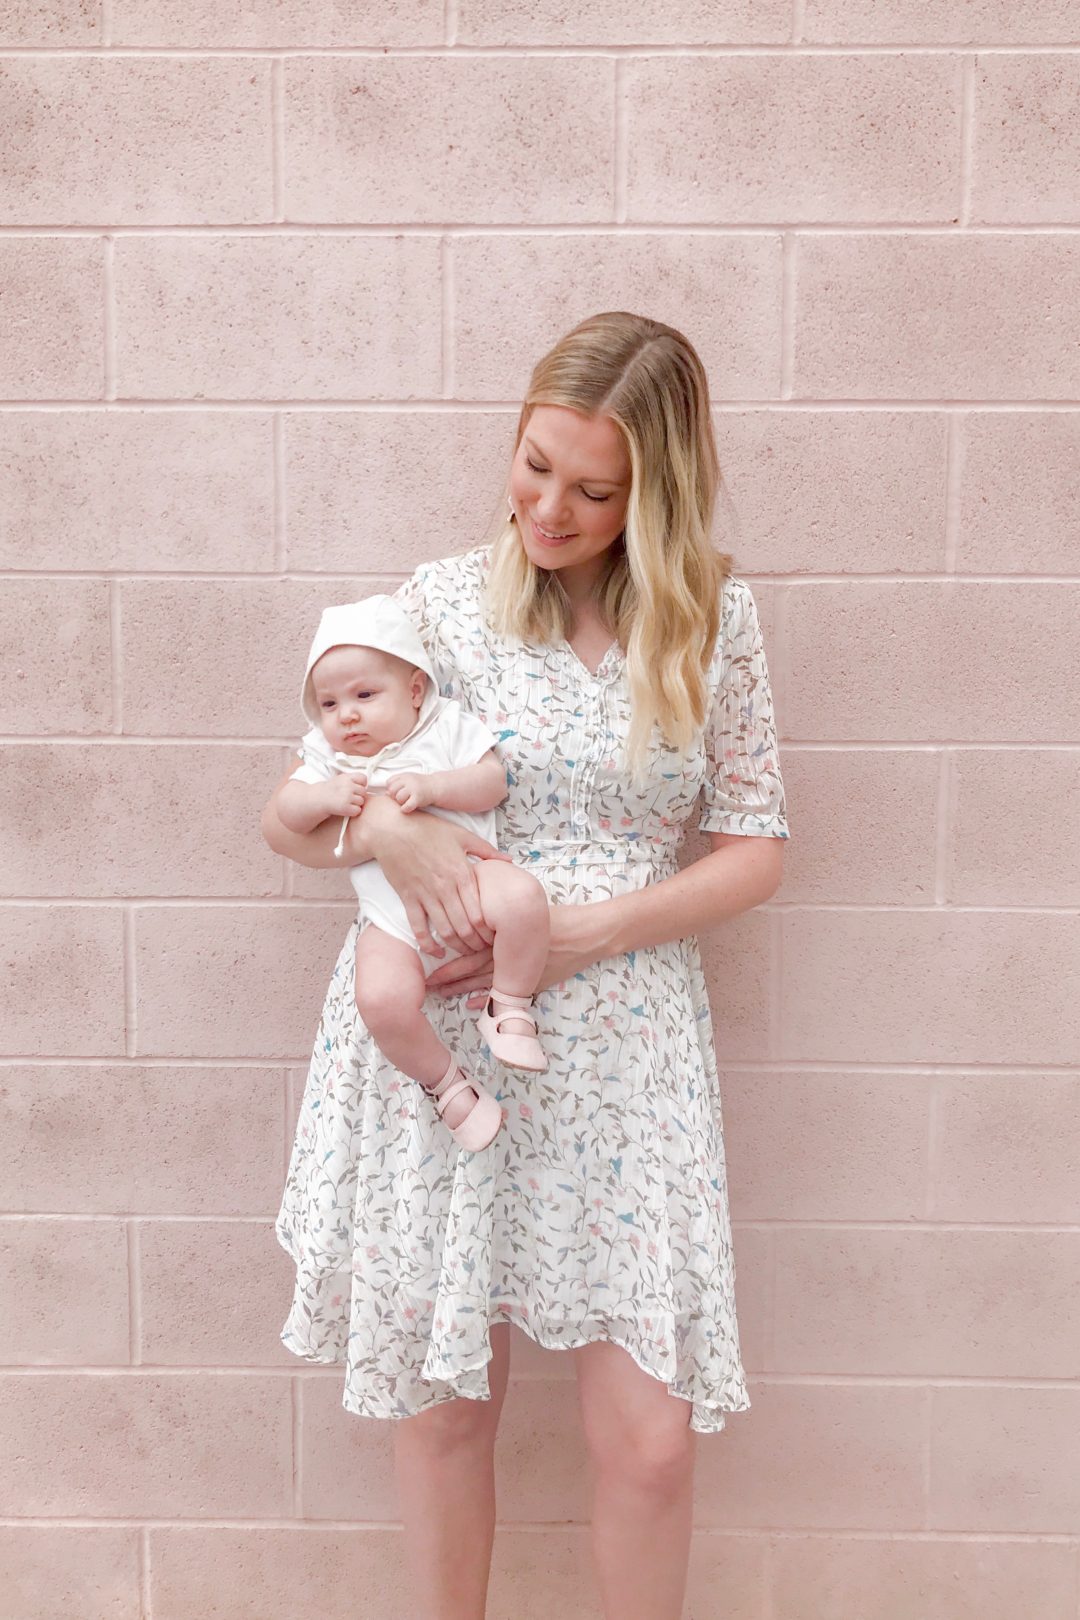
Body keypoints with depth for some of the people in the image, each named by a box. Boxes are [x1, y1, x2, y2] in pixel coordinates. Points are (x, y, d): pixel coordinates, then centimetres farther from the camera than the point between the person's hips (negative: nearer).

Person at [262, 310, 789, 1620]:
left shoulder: (715, 617, 1)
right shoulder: (443, 601, 0)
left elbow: (754, 849, 3)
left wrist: (582, 931, -11)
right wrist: (386, 828, -18)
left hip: (620, 1043, 0)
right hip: (438, 1040, 0)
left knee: (650, 1438, 2)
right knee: (443, 1405, 12)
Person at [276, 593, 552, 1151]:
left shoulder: (448, 727, 8)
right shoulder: (327, 755, 16)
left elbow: (492, 781, -2)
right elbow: (288, 810, 7)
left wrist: (432, 786, -18)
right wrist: (325, 797, -13)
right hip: (393, 917, 1)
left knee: (521, 896, -34)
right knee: (382, 1000, -27)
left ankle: (509, 1007, -9)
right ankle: (445, 1083, 1)